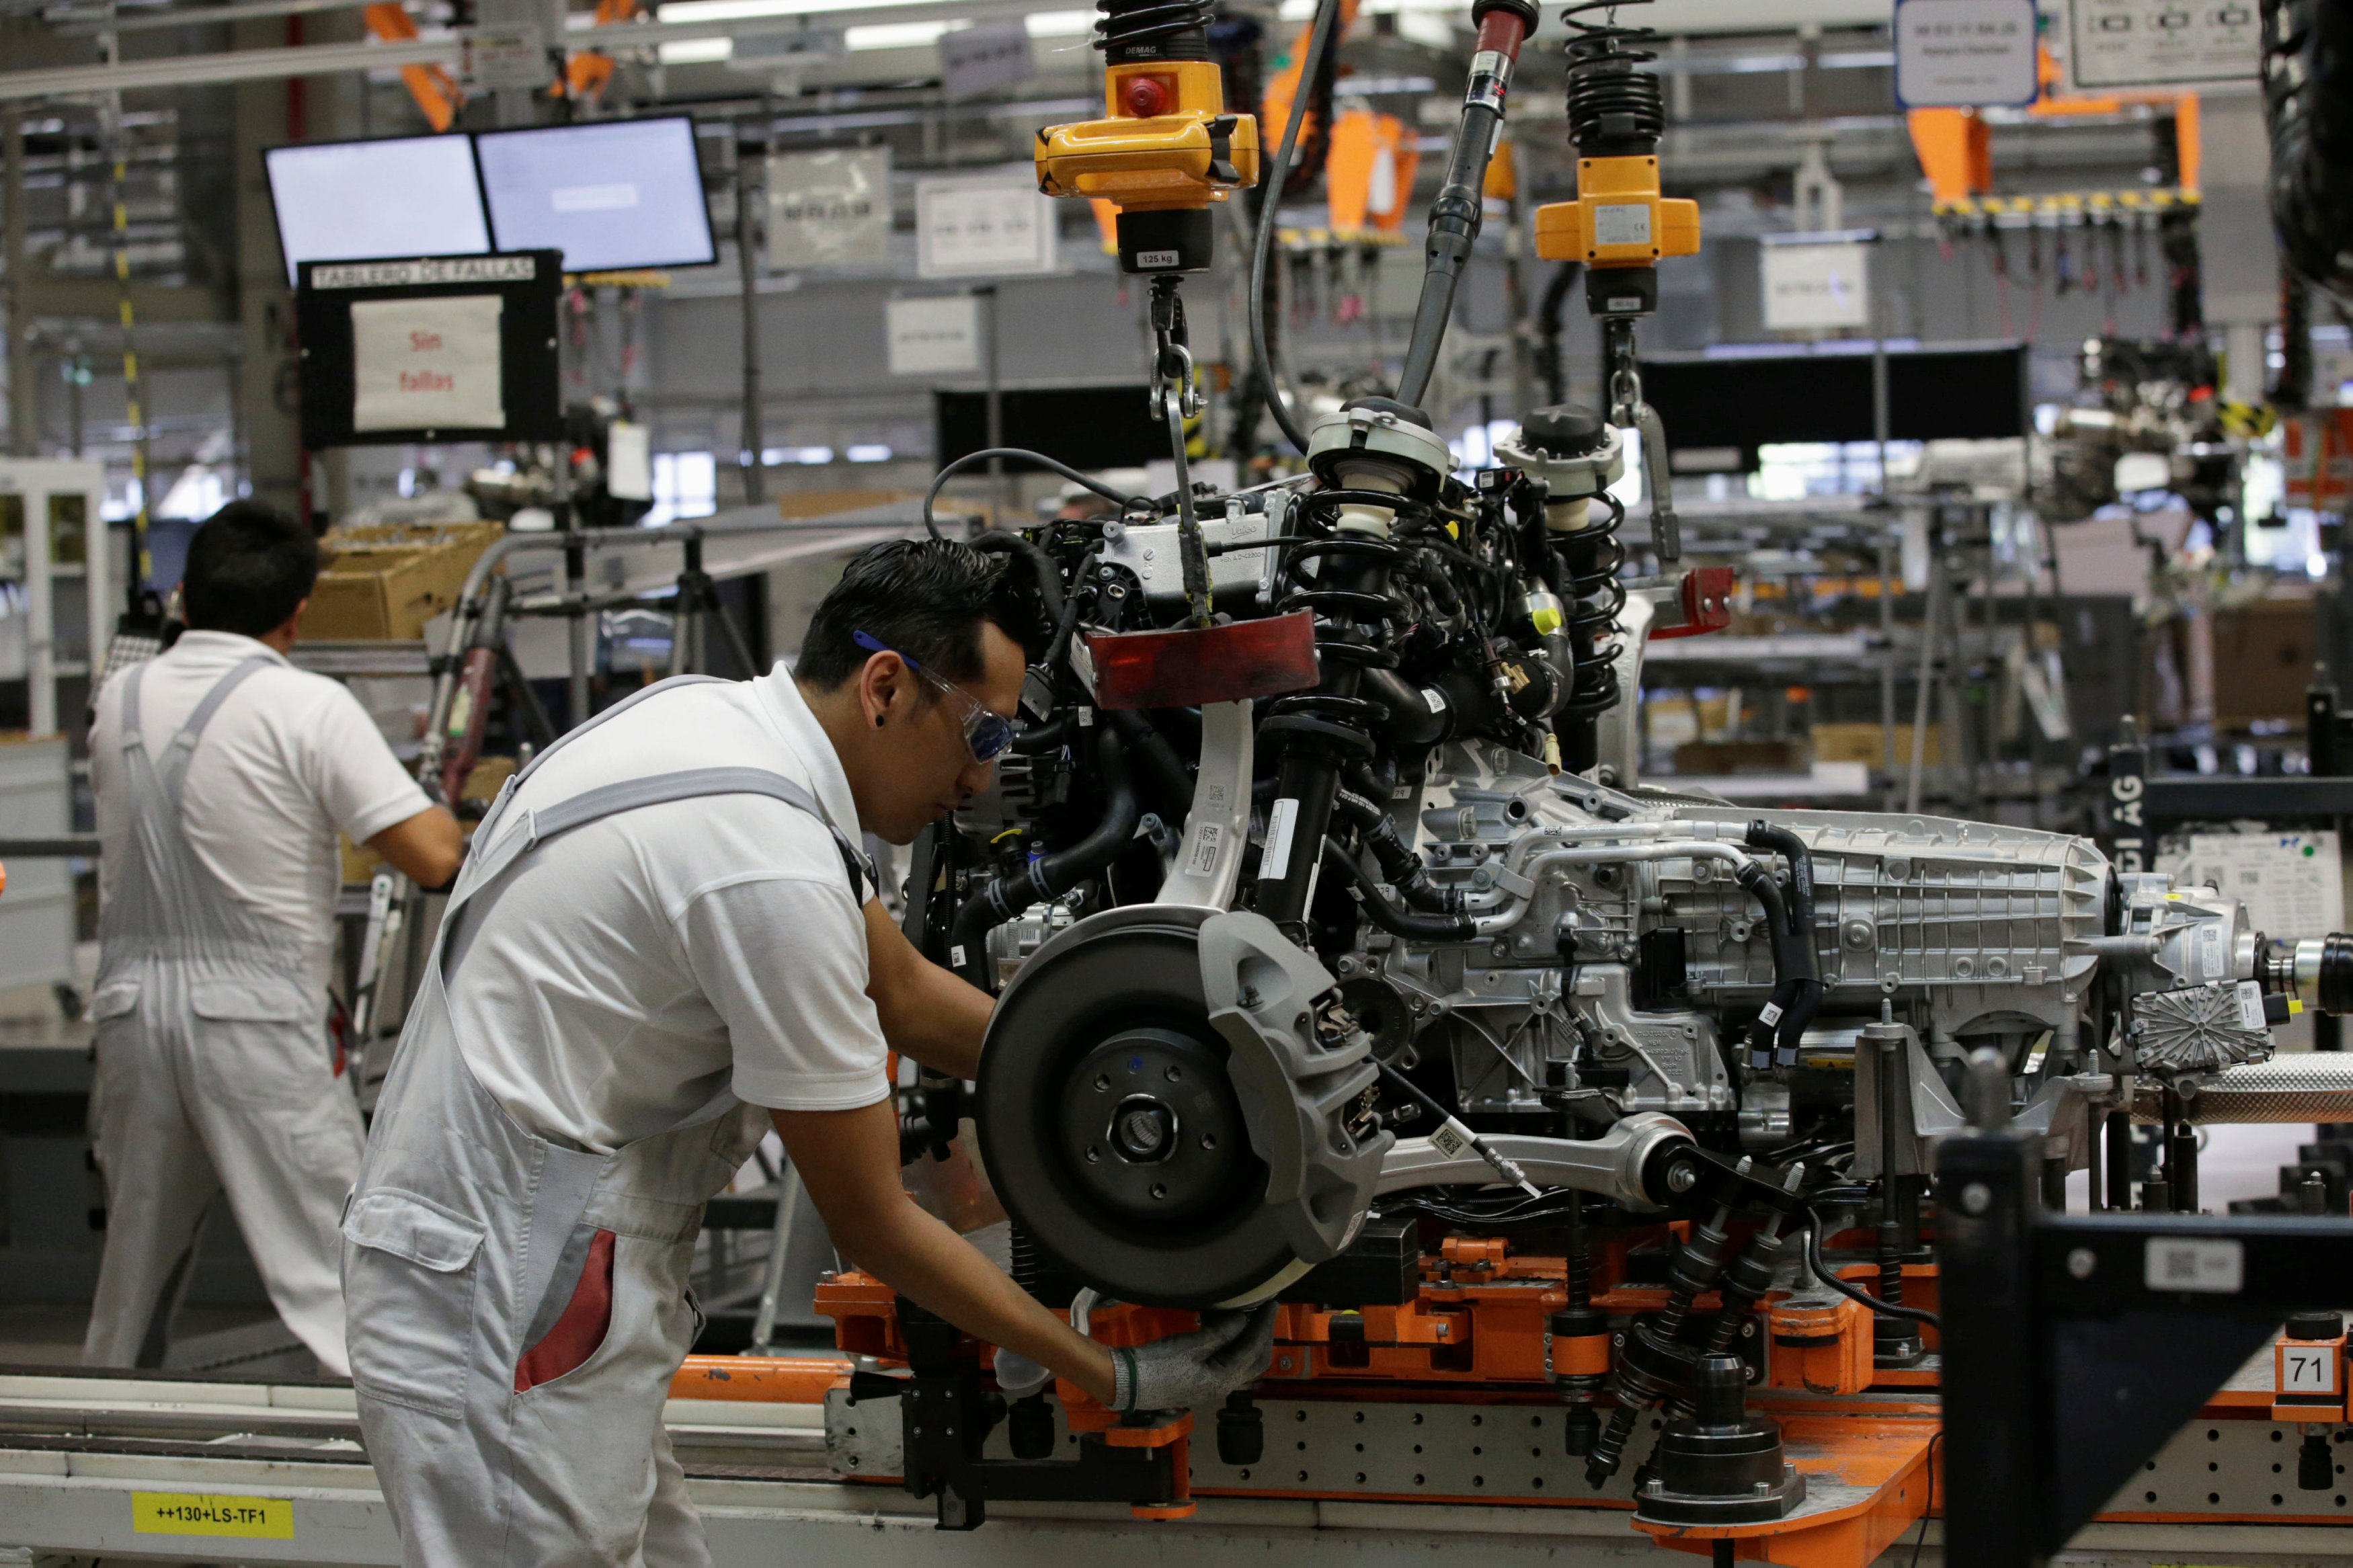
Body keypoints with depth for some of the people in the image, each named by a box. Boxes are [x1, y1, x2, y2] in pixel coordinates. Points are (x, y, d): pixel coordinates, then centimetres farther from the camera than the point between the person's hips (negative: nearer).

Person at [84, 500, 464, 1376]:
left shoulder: (119, 703, 9)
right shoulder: (309, 709, -9)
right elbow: (434, 856, -13)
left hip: (132, 1000, 5)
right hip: (255, 1010, -5)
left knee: (134, 1262, 17)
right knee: (327, 1265, -5)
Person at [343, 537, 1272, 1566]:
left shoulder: (713, 714, 7)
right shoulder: (775, 864, -22)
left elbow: (900, 991, 20)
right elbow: (873, 1230, -14)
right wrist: (1117, 1382, -6)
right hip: (509, 1316, -10)